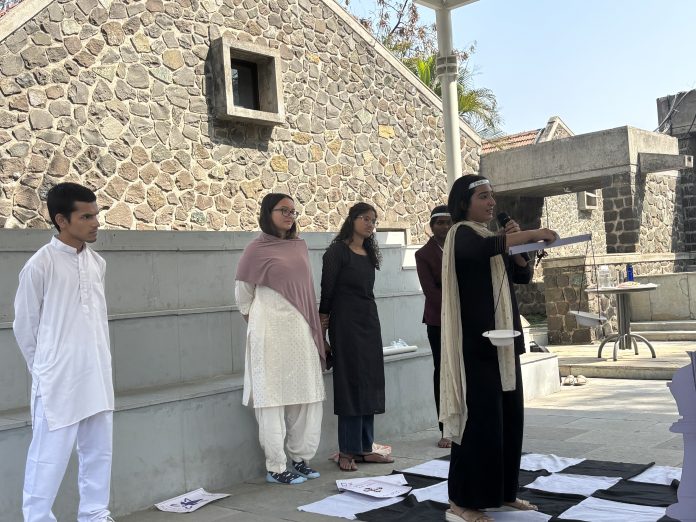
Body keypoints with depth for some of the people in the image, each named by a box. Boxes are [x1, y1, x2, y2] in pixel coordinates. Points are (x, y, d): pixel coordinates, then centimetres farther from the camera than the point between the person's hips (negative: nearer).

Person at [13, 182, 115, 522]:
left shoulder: (97, 263, 6)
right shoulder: (40, 265, -12)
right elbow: (24, 327, -4)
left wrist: (100, 363, 14)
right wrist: (46, 369, 6)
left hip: (97, 379, 6)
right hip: (58, 383, -6)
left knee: (98, 453, 13)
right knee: (48, 459, 2)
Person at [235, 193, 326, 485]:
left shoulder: (300, 246, 10)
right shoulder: (257, 249, -5)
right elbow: (243, 296, 3)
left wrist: (313, 327, 12)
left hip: (300, 330, 6)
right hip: (271, 332, -6)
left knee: (306, 396, 8)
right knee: (272, 398, 0)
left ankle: (300, 459, 22)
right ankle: (275, 468, 9)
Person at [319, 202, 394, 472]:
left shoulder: (369, 253, 13)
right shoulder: (337, 251, -7)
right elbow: (327, 290, -9)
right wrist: (324, 322, -10)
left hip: (369, 320, 7)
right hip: (346, 322, -7)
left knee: (369, 383, 8)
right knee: (350, 383, -4)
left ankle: (365, 448, 16)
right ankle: (347, 451, 4)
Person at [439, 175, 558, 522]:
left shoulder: (492, 237, 18)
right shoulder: (462, 234, -7)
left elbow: (523, 276, 15)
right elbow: (485, 249, -31)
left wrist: (516, 244, 1)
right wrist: (531, 234, -25)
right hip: (476, 341, -9)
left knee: (510, 415, 10)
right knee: (481, 417, -9)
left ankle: (504, 491, 21)